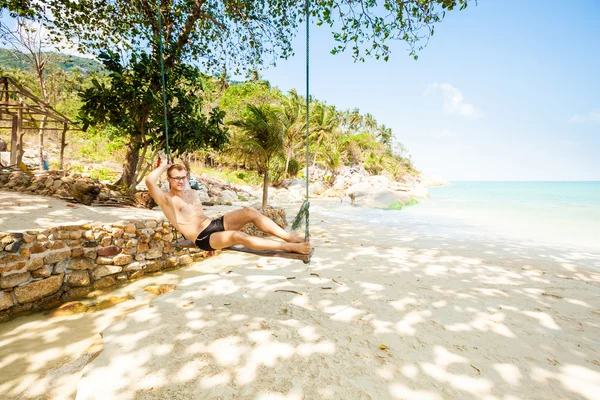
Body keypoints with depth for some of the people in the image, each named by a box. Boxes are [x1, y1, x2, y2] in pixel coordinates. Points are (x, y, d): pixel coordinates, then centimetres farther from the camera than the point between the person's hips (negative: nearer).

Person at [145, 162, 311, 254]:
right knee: (236, 235, -36)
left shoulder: (192, 193, 20)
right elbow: (149, 181, -19)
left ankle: (292, 237, -25)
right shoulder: (166, 200, -2)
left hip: (215, 223, 7)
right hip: (204, 238, -7)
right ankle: (290, 247, -36)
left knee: (249, 212, -19)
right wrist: (164, 166, -4)